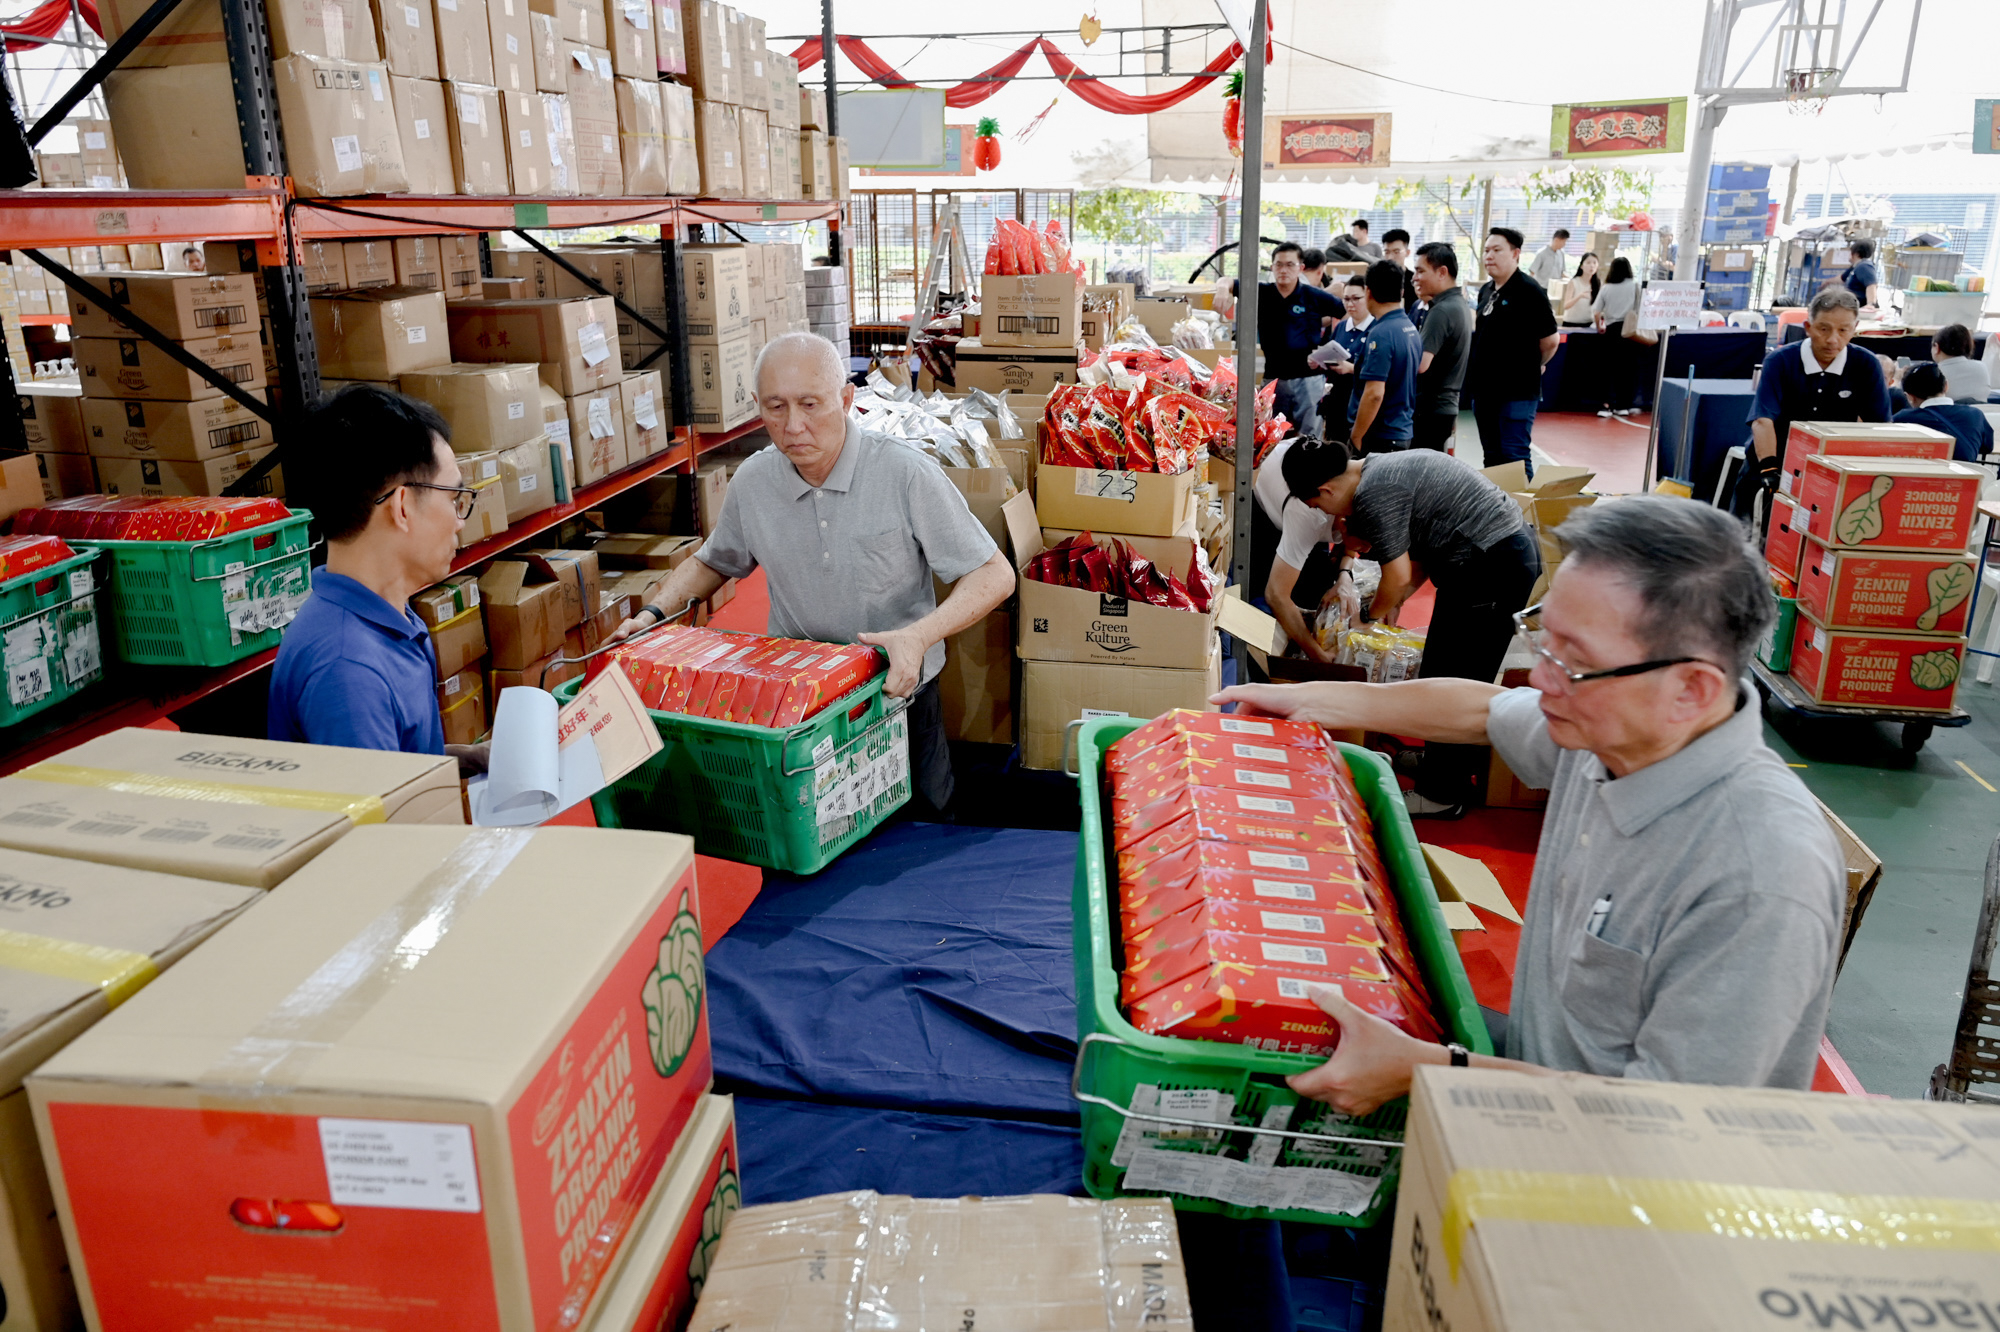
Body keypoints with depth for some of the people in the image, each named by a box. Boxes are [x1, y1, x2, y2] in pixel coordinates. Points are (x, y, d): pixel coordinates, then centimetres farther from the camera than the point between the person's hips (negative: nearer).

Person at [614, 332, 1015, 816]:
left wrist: (919, 636, -30)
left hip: (899, 696, -2)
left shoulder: (906, 474, -17)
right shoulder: (752, 482, -3)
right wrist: (655, 611, -1)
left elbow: (995, 576, -15)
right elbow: (711, 562, 17)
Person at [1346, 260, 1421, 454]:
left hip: (1379, 438, -9)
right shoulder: (1412, 329, 10)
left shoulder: (1381, 333, -18)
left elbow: (1374, 394, -24)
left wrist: (1355, 438, -17)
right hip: (1403, 433, 9)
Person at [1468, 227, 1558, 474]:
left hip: (1516, 391, -8)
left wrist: (1531, 366, 5)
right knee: (1492, 456, 15)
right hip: (1484, 388, 8)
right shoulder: (1486, 291, 12)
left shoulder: (1529, 291, -11)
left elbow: (1549, 341, -10)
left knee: (1515, 456, -7)